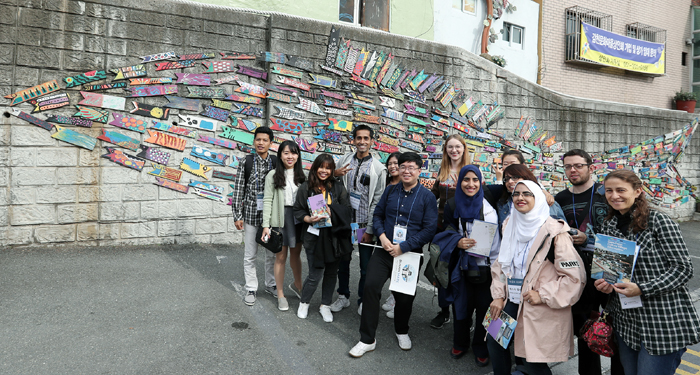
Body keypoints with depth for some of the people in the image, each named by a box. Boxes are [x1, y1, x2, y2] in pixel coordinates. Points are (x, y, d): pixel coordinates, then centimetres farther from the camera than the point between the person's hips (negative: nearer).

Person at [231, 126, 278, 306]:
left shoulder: (276, 162, 1)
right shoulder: (246, 162, -3)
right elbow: (238, 190, -2)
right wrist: (237, 216, -5)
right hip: (251, 214, -1)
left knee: (272, 253, 12)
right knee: (250, 255, 7)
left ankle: (271, 284, 31)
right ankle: (251, 289, 23)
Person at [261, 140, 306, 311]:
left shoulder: (301, 175, 7)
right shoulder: (273, 175, -4)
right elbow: (267, 200, -7)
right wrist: (266, 225, -13)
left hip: (298, 217, 3)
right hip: (280, 218, -3)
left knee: (296, 253, 17)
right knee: (281, 256, 5)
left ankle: (297, 284, 40)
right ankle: (280, 295, 19)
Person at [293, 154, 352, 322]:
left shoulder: (338, 187, 3)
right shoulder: (306, 187, -1)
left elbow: (346, 209, 0)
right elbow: (298, 210, 2)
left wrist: (331, 211, -17)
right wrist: (308, 218, -17)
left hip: (334, 236, 3)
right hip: (314, 237, -2)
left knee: (331, 272, 12)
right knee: (315, 275, -1)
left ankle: (325, 305, 31)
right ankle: (304, 303, 27)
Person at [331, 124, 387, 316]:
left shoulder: (378, 168, -5)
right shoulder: (344, 160, 4)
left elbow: (377, 201, -7)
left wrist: (370, 230, -11)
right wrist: (335, 174, -12)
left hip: (364, 224, -3)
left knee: (366, 266, 8)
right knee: (342, 262, 15)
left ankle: (363, 300, 28)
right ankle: (343, 296, 34)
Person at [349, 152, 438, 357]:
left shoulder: (427, 196, -6)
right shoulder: (390, 191, 4)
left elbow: (430, 229, -11)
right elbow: (377, 215, 11)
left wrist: (403, 247, -16)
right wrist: (382, 235, -9)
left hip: (409, 254, -2)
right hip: (385, 250, 2)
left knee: (405, 296, 10)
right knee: (371, 286, -10)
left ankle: (402, 332, 43)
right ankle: (367, 340, 6)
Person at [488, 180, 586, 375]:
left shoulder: (554, 231, -13)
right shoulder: (510, 226, 7)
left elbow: (575, 276, -14)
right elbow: (500, 264, 14)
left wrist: (543, 295, -17)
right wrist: (498, 295, 5)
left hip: (541, 311, -6)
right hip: (512, 303, 6)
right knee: (493, 339, 12)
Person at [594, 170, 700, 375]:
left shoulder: (659, 221, -11)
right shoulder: (608, 227, 7)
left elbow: (683, 268, -12)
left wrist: (642, 289, -22)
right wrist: (603, 283, -4)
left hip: (664, 325, -6)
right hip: (625, 321, 6)